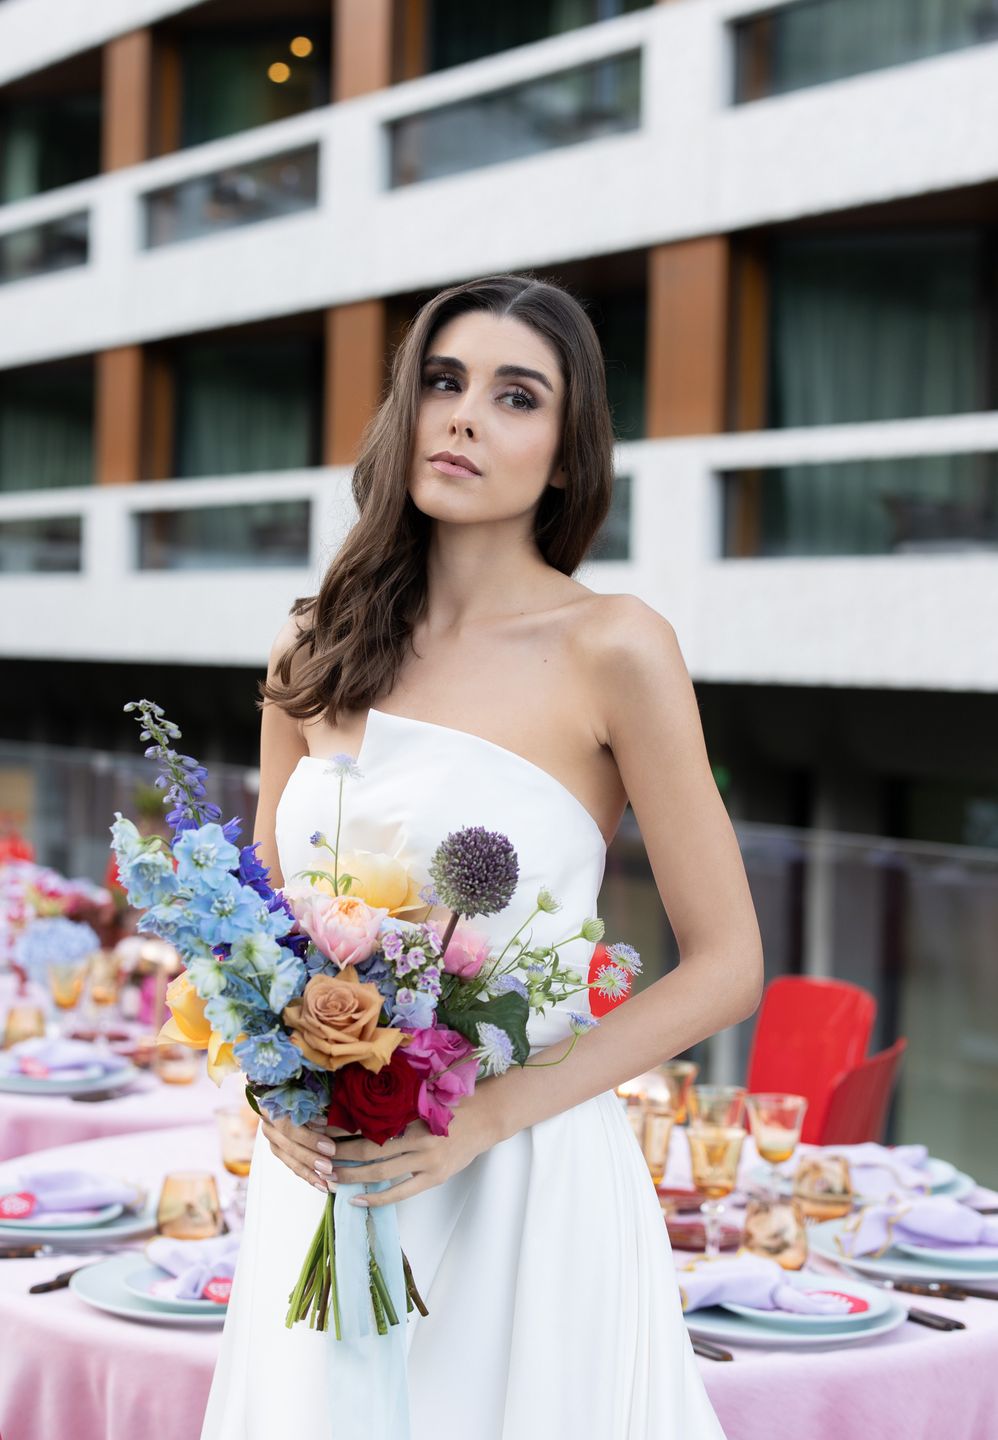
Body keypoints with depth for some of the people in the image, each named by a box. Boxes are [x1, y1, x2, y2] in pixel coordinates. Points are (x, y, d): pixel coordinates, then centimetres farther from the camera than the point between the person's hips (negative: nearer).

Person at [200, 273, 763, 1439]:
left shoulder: (614, 651, -8)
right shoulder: (314, 655, 5)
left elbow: (725, 966, -8)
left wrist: (488, 1115, -16)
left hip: (525, 1183, -4)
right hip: (322, 1179, 4)